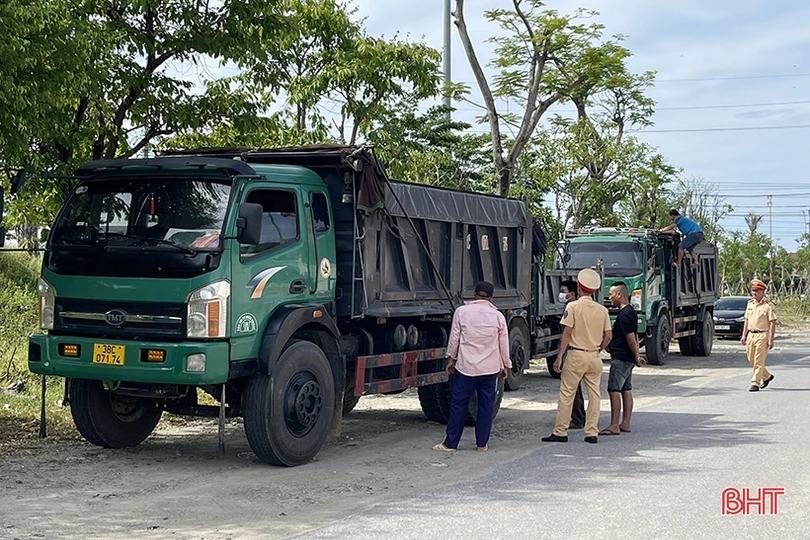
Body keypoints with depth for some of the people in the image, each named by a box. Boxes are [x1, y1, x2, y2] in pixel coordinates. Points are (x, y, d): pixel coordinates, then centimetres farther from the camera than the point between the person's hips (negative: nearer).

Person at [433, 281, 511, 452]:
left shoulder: (462, 312, -4)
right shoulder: (498, 316, 1)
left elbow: (454, 338, 1)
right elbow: (504, 344, 7)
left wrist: (451, 358, 14)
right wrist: (506, 366, 18)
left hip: (466, 367, -1)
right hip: (490, 368, 2)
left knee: (458, 405, 4)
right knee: (486, 406, 8)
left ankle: (450, 443, 6)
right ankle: (482, 443, 12)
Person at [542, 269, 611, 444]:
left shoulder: (573, 307, -7)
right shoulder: (602, 310, 5)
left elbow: (567, 333, -10)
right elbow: (608, 336, 5)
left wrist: (559, 357, -8)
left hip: (576, 355, -4)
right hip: (594, 357, 4)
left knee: (567, 393, 0)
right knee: (594, 394, 8)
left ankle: (560, 431, 1)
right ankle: (592, 432, 8)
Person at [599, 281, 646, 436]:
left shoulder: (624, 315, -18)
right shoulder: (630, 311, 15)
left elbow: (631, 338, -19)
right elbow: (634, 336, 19)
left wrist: (636, 357, -11)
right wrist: (636, 356, 20)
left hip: (620, 358, -11)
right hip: (628, 358, 11)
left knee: (614, 390, -10)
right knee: (626, 390, 11)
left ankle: (614, 426, -11)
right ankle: (625, 423, 15)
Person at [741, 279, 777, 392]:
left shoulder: (768, 306, -8)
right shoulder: (750, 304, 12)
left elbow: (772, 323, -11)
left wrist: (770, 340, -16)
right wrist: (744, 335, 12)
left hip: (762, 335, -7)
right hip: (751, 335, 7)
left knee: (759, 361, -7)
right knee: (751, 359, 12)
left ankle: (755, 384, -4)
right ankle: (767, 376, 32)